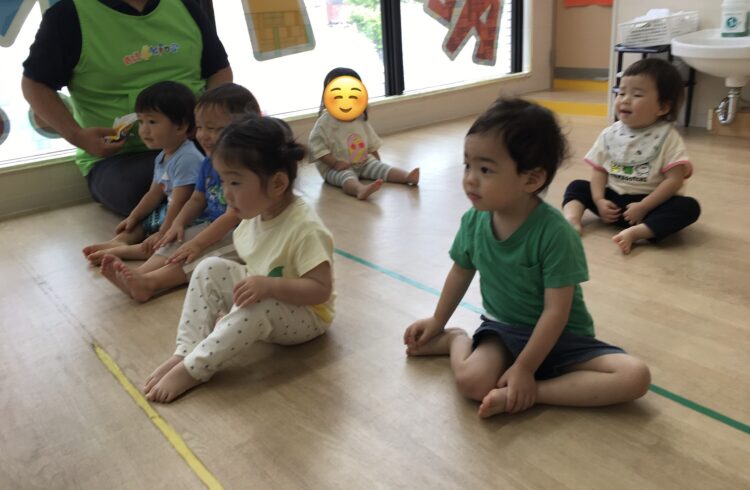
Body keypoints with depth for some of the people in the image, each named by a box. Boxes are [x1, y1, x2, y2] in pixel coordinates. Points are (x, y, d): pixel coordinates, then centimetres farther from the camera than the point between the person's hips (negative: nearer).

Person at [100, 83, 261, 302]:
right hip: (211, 226, 9)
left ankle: (149, 282, -40)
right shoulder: (208, 163, 7)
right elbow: (197, 198, 16)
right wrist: (178, 223, -4)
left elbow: (234, 215, -25)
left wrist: (198, 243, -24)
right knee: (176, 242, -9)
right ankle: (138, 273, -26)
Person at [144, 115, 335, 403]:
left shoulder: (305, 228, -28)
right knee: (210, 269, -6)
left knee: (257, 307, -37)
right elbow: (255, 268, 8)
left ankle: (191, 370, -23)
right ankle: (187, 351, -12)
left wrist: (270, 286, -39)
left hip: (305, 316, -8)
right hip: (262, 299, 8)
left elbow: (321, 290, -29)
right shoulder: (254, 216, -4)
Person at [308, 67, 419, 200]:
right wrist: (334, 163, -23)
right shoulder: (325, 123, -12)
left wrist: (377, 161, 11)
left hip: (364, 162, 6)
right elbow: (317, 146, -16)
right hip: (336, 169, -6)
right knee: (347, 177, -35)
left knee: (381, 167, -13)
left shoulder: (361, 119, 7)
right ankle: (361, 189, -65)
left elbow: (371, 143, 16)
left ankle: (407, 176, -29)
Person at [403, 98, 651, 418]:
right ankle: (455, 340, 2)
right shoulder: (474, 221, -10)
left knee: (636, 376, -24)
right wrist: (437, 321, 20)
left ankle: (532, 393, -22)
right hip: (503, 328, 2)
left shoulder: (554, 233, -25)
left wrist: (524, 369, -22)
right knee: (471, 381, -30)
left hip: (561, 336, -1)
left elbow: (556, 311, -22)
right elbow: (462, 271, 10)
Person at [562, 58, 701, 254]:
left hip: (650, 202, -4)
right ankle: (572, 217, -30)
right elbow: (600, 170, 3)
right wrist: (599, 200, -14)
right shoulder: (610, 134, 1)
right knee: (577, 186, -1)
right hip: (613, 199, 4)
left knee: (689, 206, -29)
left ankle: (635, 233, -45)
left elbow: (674, 180, -17)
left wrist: (643, 207, -23)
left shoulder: (667, 136, -11)